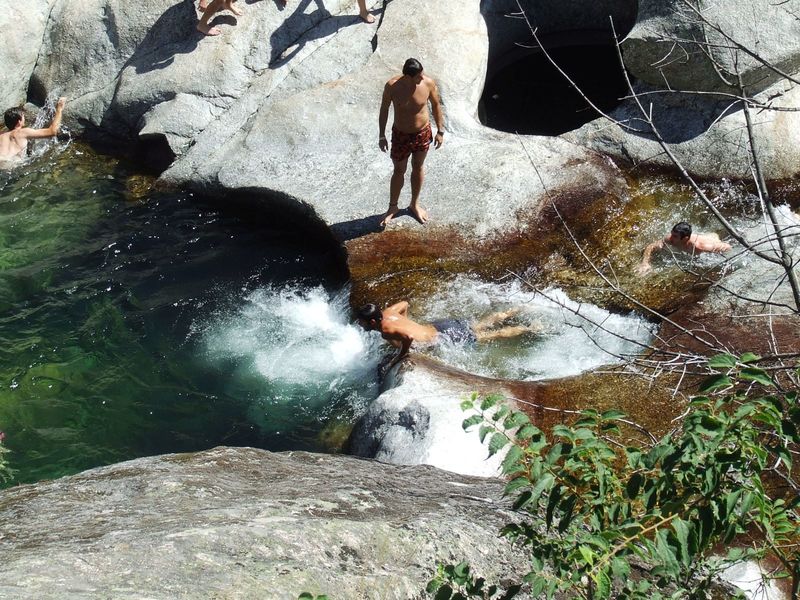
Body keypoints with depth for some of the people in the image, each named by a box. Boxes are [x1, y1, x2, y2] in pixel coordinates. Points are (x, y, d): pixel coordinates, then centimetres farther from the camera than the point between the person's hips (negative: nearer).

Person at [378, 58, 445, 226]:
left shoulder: (428, 83, -20)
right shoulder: (392, 86, -24)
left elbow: (436, 106, -3)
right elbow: (384, 110, -8)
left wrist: (440, 131, 1)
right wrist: (381, 136, -2)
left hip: (423, 133, 1)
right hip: (401, 135, -1)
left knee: (418, 169, 20)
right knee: (399, 171, 14)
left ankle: (414, 204, 41)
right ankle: (393, 207, 35)